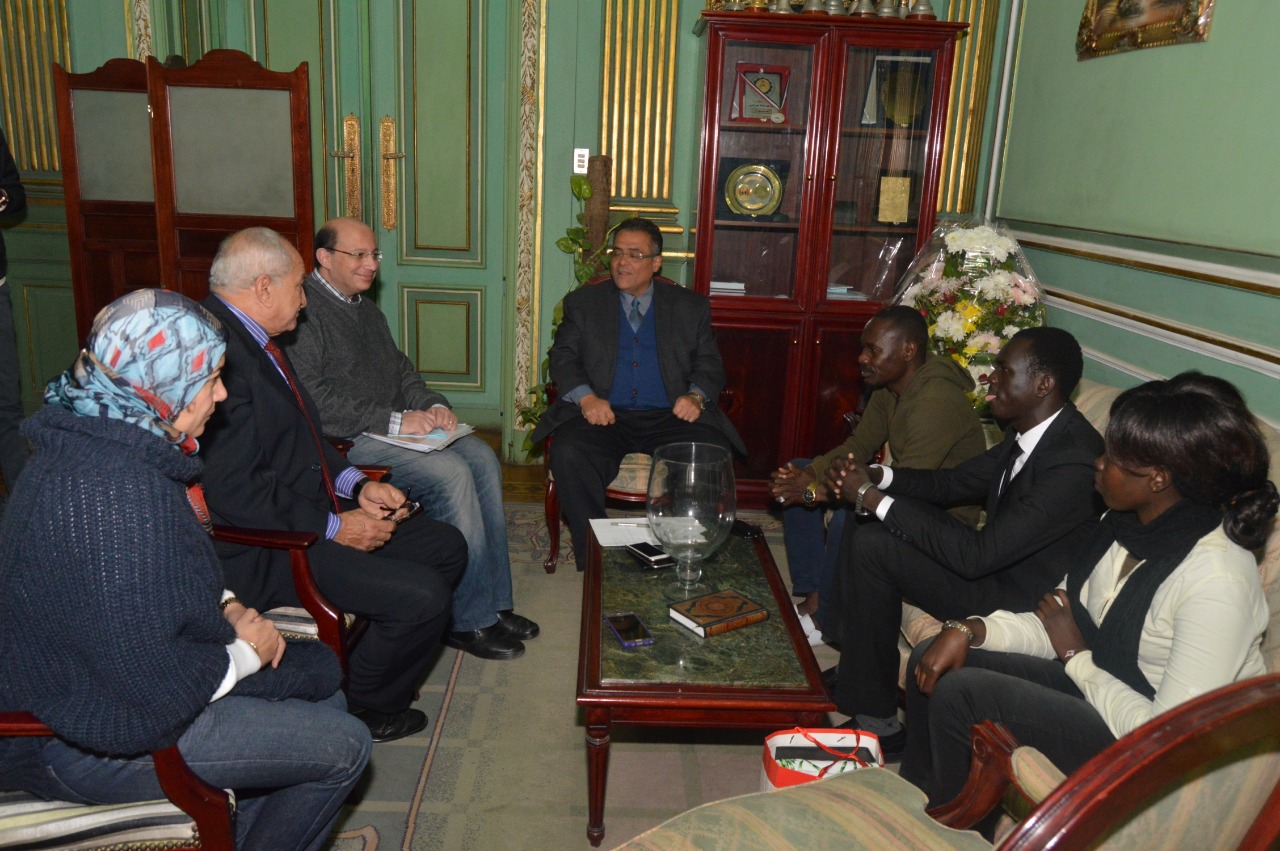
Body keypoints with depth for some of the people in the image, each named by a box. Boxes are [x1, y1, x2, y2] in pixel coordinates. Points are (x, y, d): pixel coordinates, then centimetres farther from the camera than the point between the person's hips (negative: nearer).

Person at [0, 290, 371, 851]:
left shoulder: (93, 440, 0)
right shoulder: (111, 489, -33)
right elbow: (154, 684, -31)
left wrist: (227, 608, 2)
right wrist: (245, 654, -14)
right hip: (93, 746, -10)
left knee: (320, 671, 15)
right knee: (342, 747, -5)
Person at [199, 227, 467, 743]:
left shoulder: (253, 339, 12)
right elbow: (235, 493, -26)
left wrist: (355, 486, 4)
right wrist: (334, 527, -18)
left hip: (312, 515, 11)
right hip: (263, 549, -11)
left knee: (446, 547, 10)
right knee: (423, 598, -20)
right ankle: (357, 710, 7)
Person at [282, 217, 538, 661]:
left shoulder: (366, 309, 21)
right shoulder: (303, 311, -10)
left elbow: (401, 369, 23)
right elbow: (315, 400, -20)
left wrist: (432, 406, 2)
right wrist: (394, 421, -20)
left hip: (399, 424, 9)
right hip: (349, 440, -9)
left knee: (483, 458, -10)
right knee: (451, 472, -25)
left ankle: (493, 602, -6)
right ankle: (468, 620, -15)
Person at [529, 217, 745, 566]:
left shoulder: (691, 306, 16)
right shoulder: (582, 303, 16)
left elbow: (709, 363, 12)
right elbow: (563, 357, 8)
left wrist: (696, 395, -10)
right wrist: (585, 397, -13)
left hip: (669, 417, 0)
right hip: (604, 415, 0)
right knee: (569, 456, -32)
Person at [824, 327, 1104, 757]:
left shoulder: (1073, 463, -28)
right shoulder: (1028, 432, 1)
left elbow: (976, 555, -31)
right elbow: (954, 482, 12)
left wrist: (873, 497, -26)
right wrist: (876, 476, -7)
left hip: (1024, 603, -10)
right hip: (999, 562, 10)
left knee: (872, 545, -19)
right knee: (865, 530, 7)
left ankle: (877, 721, -5)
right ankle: (856, 668, 16)